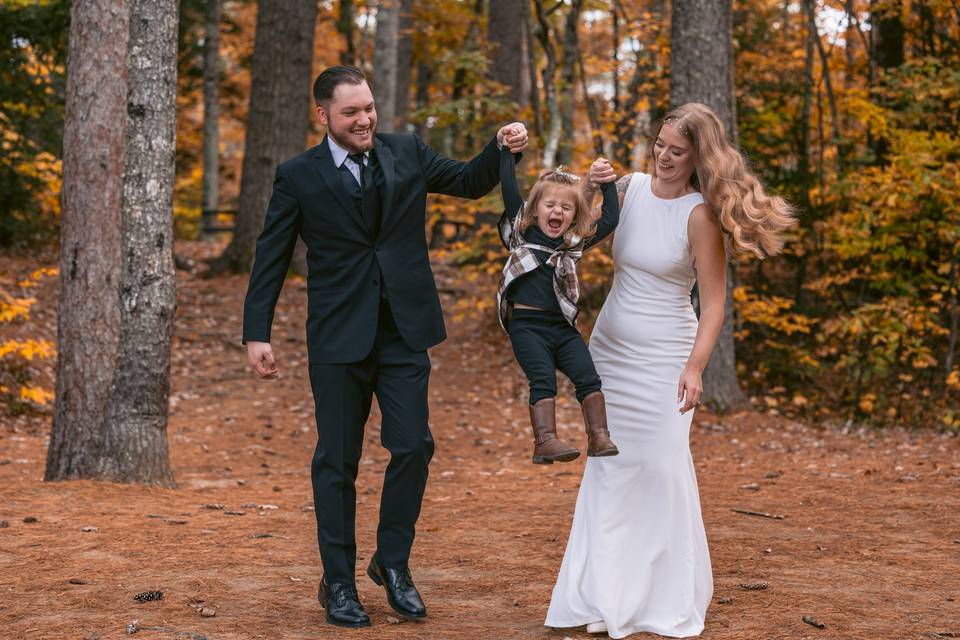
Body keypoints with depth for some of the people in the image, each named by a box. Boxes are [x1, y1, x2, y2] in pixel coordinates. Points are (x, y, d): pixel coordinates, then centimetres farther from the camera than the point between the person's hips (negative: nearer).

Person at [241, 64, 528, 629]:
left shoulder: (407, 153, 6)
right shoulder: (299, 176, -2)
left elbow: (471, 183, 12)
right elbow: (271, 259, 0)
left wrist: (503, 150, -8)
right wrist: (258, 334, -5)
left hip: (404, 331, 2)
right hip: (339, 336, -2)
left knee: (413, 446, -2)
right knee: (338, 461, 5)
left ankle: (394, 563, 17)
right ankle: (339, 582, 16)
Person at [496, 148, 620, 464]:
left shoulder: (575, 243, 12)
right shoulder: (522, 231, 6)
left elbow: (610, 219, 12)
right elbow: (509, 187, 2)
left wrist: (607, 183, 13)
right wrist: (508, 149, 4)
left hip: (563, 327, 3)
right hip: (526, 324, -3)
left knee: (588, 377, -10)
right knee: (543, 380, -18)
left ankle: (599, 436, -10)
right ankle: (545, 442, -24)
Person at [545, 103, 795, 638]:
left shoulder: (699, 216, -12)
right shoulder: (630, 188, 1)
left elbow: (714, 302, -14)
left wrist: (696, 367, -24)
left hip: (663, 357, -5)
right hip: (610, 348, 5)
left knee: (662, 469, -5)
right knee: (609, 469, 6)